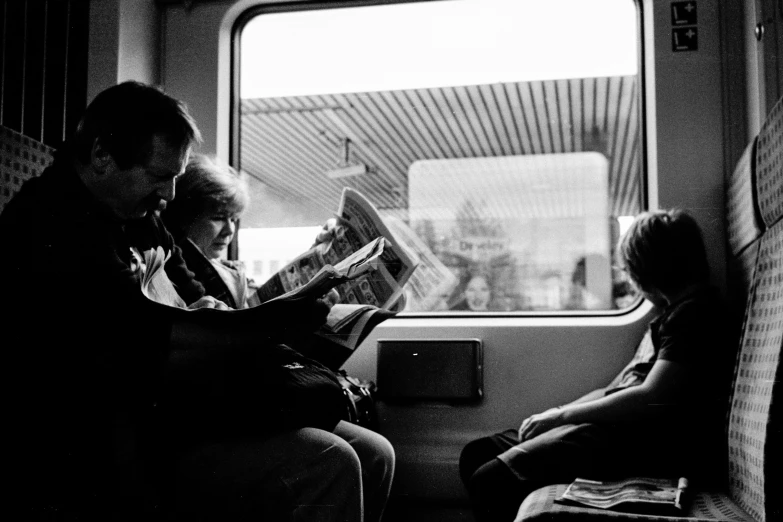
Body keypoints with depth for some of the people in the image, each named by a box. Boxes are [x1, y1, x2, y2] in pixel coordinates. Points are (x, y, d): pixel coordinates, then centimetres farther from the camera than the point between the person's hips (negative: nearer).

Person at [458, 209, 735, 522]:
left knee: (490, 481, -24)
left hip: (646, 444, -11)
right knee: (476, 455, 2)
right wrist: (554, 414, 9)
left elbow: (649, 397, -19)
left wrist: (560, 416, -10)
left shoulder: (695, 311, -8)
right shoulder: (677, 312, 24)